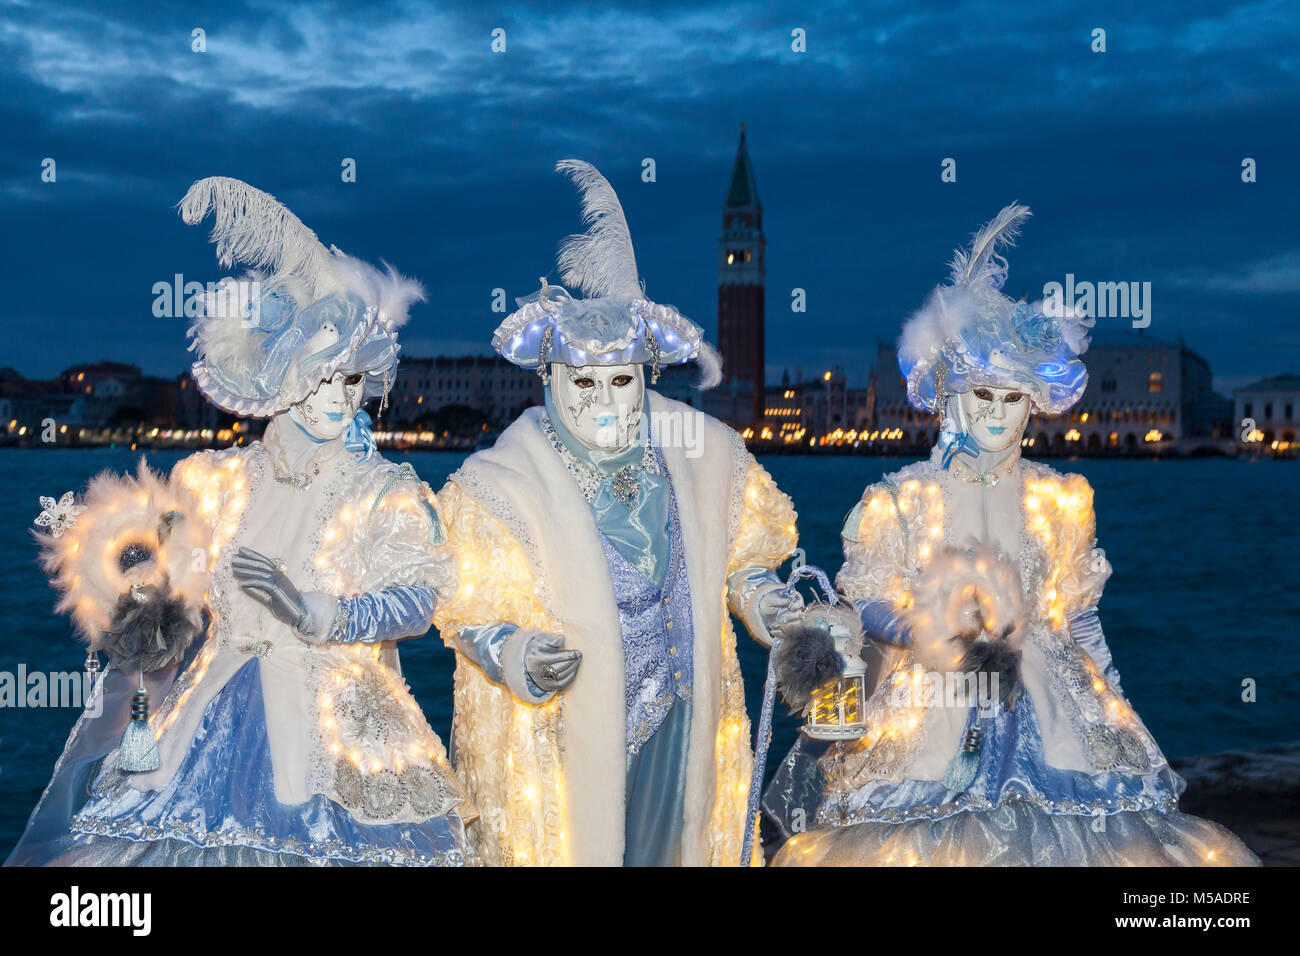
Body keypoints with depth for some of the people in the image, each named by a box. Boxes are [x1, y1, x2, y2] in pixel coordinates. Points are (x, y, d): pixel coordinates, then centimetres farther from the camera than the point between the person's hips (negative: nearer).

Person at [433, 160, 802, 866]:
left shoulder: (701, 452, -3)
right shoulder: (502, 483, -15)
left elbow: (737, 550, 12)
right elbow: (470, 612, -14)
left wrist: (758, 597, -8)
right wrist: (510, 654, -33)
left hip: (679, 720, 4)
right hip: (563, 733, -4)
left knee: (671, 837, 17)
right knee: (579, 844, 6)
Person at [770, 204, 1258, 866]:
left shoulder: (1061, 500, 9)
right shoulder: (899, 500, 2)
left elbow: (1076, 614, 14)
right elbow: (867, 605, -1)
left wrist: (1109, 706, 11)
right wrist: (920, 632, -20)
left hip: (1043, 705, 2)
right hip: (929, 705, -2)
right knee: (925, 840, -15)